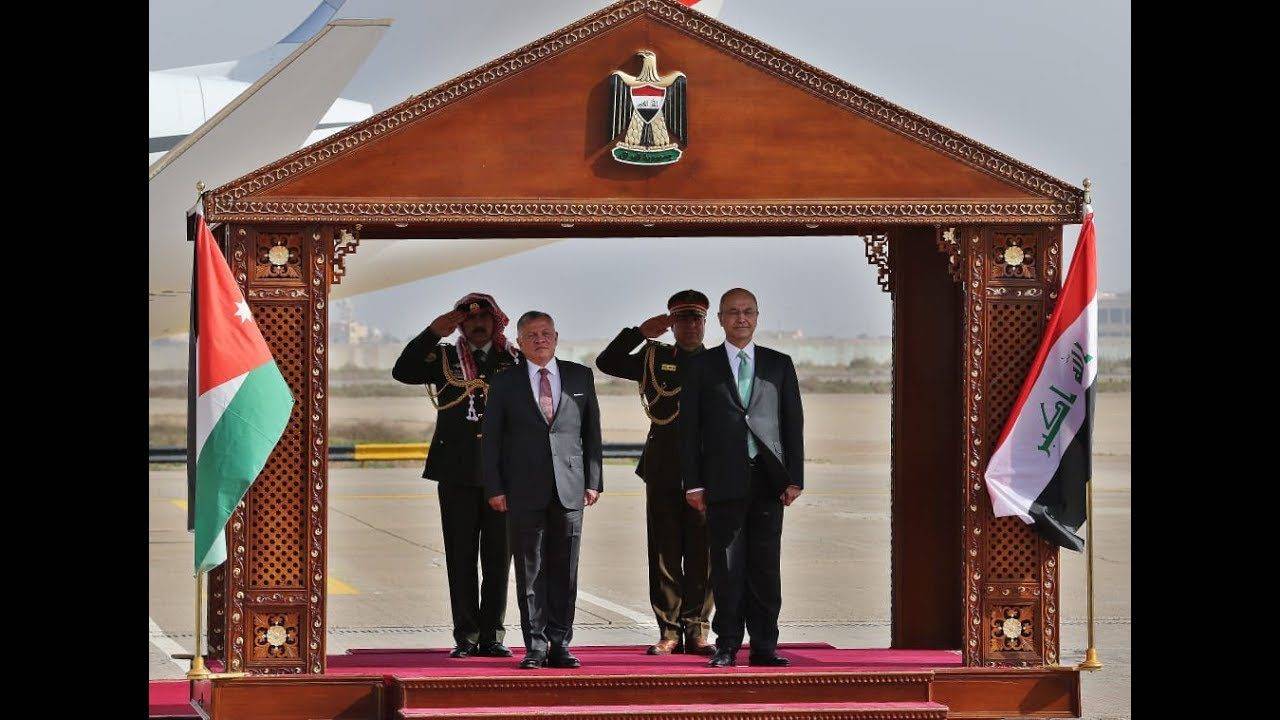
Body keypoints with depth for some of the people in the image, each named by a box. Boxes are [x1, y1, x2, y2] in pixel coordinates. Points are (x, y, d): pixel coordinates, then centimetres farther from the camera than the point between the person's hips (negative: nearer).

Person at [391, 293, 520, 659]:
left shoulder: (514, 360, 9)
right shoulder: (444, 357, 8)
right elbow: (402, 372, -6)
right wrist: (433, 333, -12)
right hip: (457, 472, 0)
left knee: (498, 557, 2)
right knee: (461, 556, 0)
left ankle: (492, 635, 8)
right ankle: (466, 636, 4)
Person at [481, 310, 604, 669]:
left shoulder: (581, 377, 10)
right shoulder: (505, 384, 5)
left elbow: (592, 433, 11)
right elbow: (491, 440, 4)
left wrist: (593, 481, 4)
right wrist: (494, 488, -3)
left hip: (569, 488, 1)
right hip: (524, 490, -1)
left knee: (565, 571, 2)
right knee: (530, 571, 0)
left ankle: (559, 644, 7)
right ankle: (535, 646, 4)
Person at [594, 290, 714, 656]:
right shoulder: (654, 359, 11)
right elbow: (606, 362, 7)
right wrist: (640, 333, 0)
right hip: (663, 471, 0)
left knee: (702, 555, 0)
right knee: (664, 553, 1)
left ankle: (697, 631, 8)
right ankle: (669, 631, 7)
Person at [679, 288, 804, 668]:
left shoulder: (779, 365, 13)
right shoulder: (701, 366, 8)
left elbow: (793, 422, 10)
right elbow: (689, 427, 5)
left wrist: (794, 478, 2)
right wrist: (693, 483, -2)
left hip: (768, 480, 1)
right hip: (724, 481, -1)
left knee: (766, 567, 1)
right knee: (727, 567, -2)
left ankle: (764, 645, 6)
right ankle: (727, 646, 4)